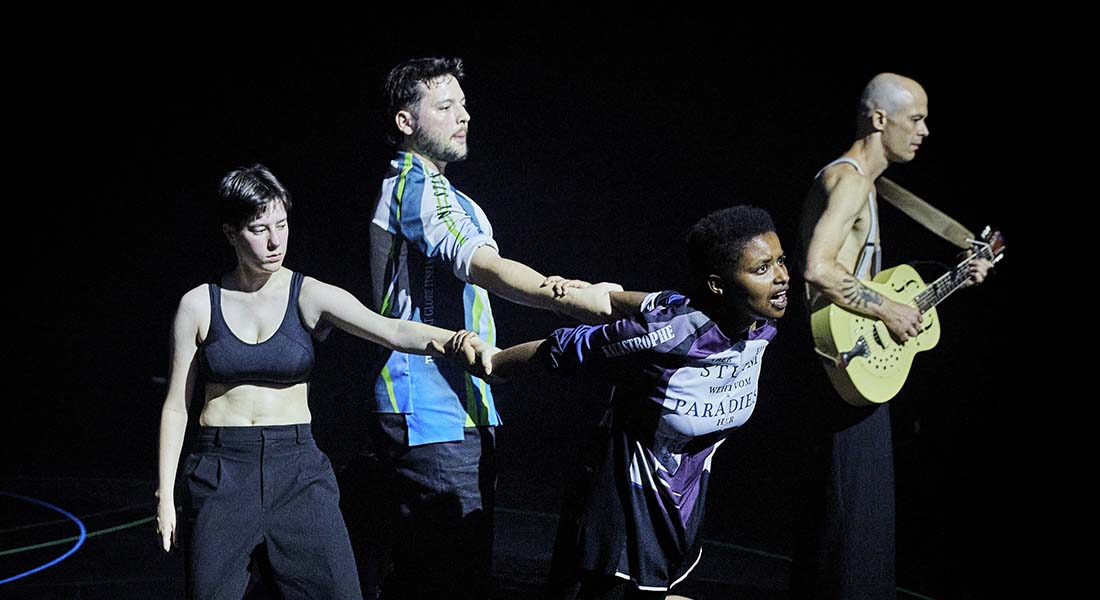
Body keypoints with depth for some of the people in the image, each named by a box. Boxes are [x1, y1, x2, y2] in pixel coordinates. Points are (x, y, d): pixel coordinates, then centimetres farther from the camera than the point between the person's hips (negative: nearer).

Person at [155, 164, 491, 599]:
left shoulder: (309, 296, 1)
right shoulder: (199, 306, 3)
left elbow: (390, 331, -15)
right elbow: (176, 407, 7)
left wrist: (452, 338, -35)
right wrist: (165, 496, 2)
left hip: (297, 468, 0)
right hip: (221, 472, 0)